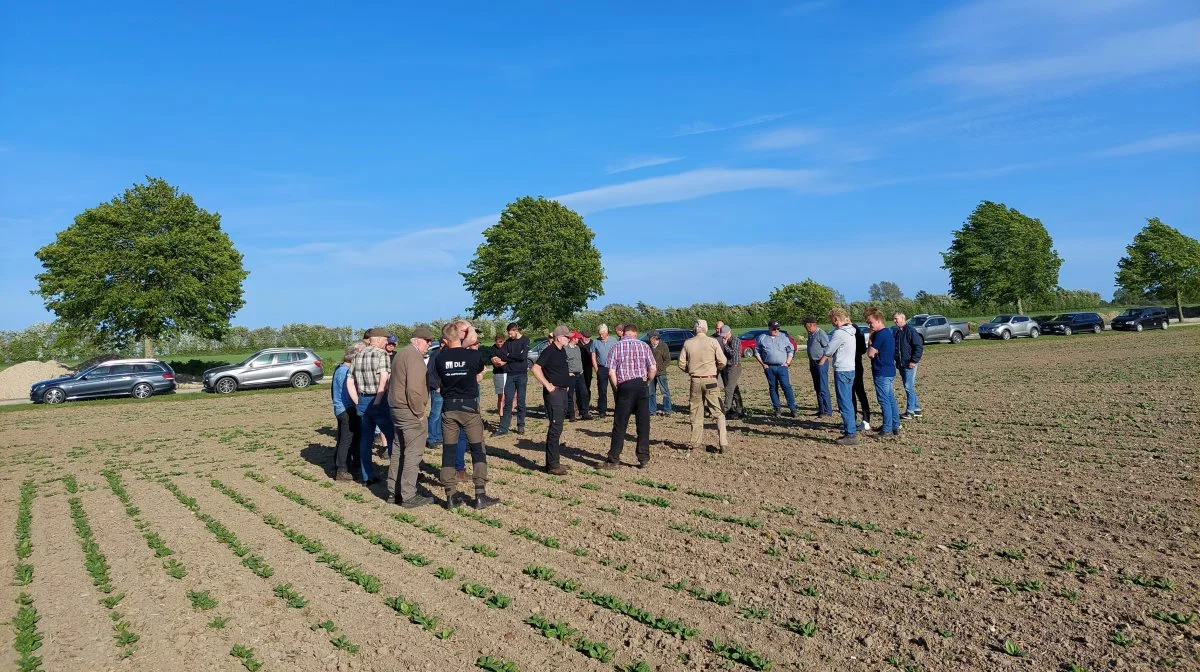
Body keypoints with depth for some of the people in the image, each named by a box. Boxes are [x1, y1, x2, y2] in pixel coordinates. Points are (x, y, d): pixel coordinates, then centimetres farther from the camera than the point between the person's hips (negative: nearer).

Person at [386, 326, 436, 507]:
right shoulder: (414, 357, -16)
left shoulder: (400, 353, 16)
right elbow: (414, 389, -24)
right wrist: (420, 413, -16)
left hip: (396, 409, 10)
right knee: (413, 453, -4)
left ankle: (393, 492, 24)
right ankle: (408, 496, -1)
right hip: (410, 411, -10)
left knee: (399, 451, 17)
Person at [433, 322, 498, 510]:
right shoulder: (474, 355, -9)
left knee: (448, 451, 9)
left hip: (448, 408, 2)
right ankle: (480, 495, 4)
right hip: (469, 407, -2)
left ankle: (451, 496, 10)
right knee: (478, 451, 7)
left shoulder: (440, 358, -4)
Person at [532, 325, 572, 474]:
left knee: (557, 428, 12)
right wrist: (548, 385, -20)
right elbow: (536, 369, -19)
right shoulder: (549, 351, -12)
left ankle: (553, 462, 19)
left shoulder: (562, 351, 14)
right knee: (555, 427, -10)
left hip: (563, 392, 9)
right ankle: (552, 465, -6)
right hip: (554, 393, -9)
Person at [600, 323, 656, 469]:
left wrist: (616, 388, 6)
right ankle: (643, 458, 12)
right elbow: (653, 369, -1)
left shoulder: (616, 347, 1)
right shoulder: (643, 346, 5)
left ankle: (614, 460, 7)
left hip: (625, 386, -2)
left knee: (620, 425, 3)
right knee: (643, 424, 8)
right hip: (642, 386, 2)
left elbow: (611, 372, -6)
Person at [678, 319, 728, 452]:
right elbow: (722, 361, -5)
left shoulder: (688, 343, 1)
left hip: (695, 381, 3)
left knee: (696, 414, 13)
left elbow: (681, 364, 3)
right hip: (710, 380, -2)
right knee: (719, 413, 3)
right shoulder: (713, 341, -5)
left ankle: (696, 443, 18)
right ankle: (722, 443, -4)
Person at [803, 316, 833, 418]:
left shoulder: (821, 334, -15)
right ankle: (821, 409, 20)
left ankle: (828, 411, -3)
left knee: (823, 388, -8)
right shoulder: (810, 334, 13)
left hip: (821, 363, -9)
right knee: (817, 388, 13)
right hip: (813, 363, 9)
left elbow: (828, 348, -16)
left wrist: (822, 360, -14)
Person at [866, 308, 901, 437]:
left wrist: (870, 340, -2)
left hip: (881, 373, -10)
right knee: (891, 399, 14)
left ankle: (887, 429, -2)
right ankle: (895, 426, 20)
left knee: (884, 401, -5)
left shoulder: (880, 334, -17)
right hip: (889, 371, 10)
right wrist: (872, 339, 3)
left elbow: (870, 353, -16)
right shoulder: (889, 333, 14)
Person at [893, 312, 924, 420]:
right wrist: (897, 361, 13)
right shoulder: (895, 331, 11)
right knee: (909, 387, 13)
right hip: (900, 364, 8)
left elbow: (919, 346, -14)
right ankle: (916, 409, 21)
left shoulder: (910, 330, -11)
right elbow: (893, 346, 21)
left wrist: (914, 361, -16)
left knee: (909, 387, -7)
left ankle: (910, 412, -2)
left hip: (909, 364, -8)